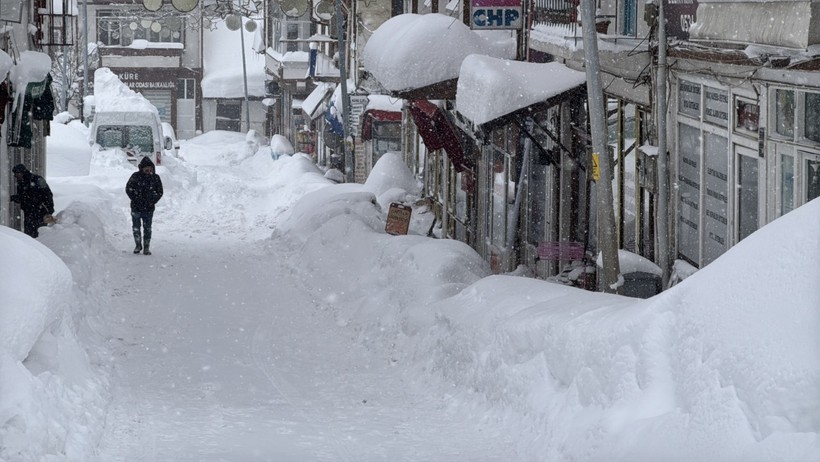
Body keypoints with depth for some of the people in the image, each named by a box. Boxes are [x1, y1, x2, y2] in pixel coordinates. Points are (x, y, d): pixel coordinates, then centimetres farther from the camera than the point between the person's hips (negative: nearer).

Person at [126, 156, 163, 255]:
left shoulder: (155, 178, 1)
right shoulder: (135, 176, -5)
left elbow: (160, 192, 7)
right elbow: (128, 189, -2)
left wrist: (152, 201, -4)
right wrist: (136, 200, -9)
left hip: (149, 208, 1)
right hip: (136, 207, -1)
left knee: (147, 228, 3)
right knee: (136, 227, 6)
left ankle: (146, 247, 10)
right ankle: (138, 245, 21)